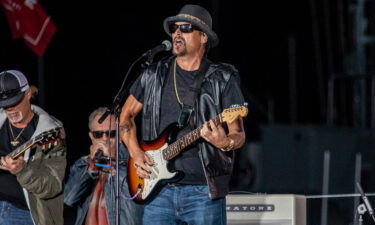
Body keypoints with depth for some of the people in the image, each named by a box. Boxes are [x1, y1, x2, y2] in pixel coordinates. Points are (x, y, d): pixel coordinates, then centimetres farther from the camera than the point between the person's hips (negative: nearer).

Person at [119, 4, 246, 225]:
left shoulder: (222, 80, 2)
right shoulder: (153, 75, 10)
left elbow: (239, 134, 0)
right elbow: (126, 115, 21)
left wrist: (225, 143, -23)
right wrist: (135, 153, 4)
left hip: (204, 190, -3)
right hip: (159, 189, 3)